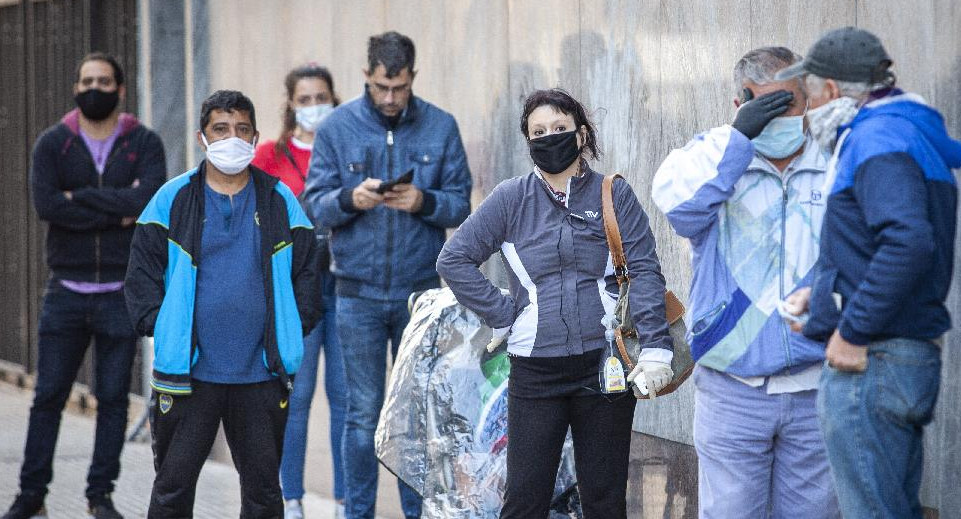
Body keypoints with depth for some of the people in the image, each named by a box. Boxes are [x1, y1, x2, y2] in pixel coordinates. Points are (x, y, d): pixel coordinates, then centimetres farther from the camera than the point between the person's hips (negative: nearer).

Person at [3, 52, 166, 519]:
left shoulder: (144, 144, 2)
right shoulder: (52, 144, 4)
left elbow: (147, 199, -16)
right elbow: (45, 203, -13)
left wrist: (80, 196, -13)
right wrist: (116, 213, -14)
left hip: (121, 292, 0)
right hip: (66, 291, 0)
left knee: (113, 398, 5)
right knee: (48, 395, 4)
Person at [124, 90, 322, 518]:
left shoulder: (280, 201, 7)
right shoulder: (173, 200, 2)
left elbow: (306, 269, 11)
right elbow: (143, 269, 3)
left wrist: (297, 324, 1)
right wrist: (158, 325, -7)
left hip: (261, 374, 2)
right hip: (188, 372, -1)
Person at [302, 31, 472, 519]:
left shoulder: (441, 127, 2)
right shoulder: (337, 127, 1)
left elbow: (460, 203, 2)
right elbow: (314, 204, -1)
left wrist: (424, 202, -18)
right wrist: (350, 199, -21)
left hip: (421, 290, 1)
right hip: (359, 292, -1)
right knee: (364, 412, 3)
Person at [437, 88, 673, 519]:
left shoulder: (614, 195, 3)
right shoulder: (512, 198, 5)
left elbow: (645, 272, -3)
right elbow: (454, 260, 6)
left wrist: (655, 347, -13)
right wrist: (502, 315, -1)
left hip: (604, 366, 0)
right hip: (535, 370, 0)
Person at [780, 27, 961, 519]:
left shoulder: (877, 139, -14)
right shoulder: (914, 136, 18)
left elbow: (909, 241, -29)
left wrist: (854, 332, -23)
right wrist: (823, 293, 16)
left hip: (868, 364, -11)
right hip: (912, 359, 11)